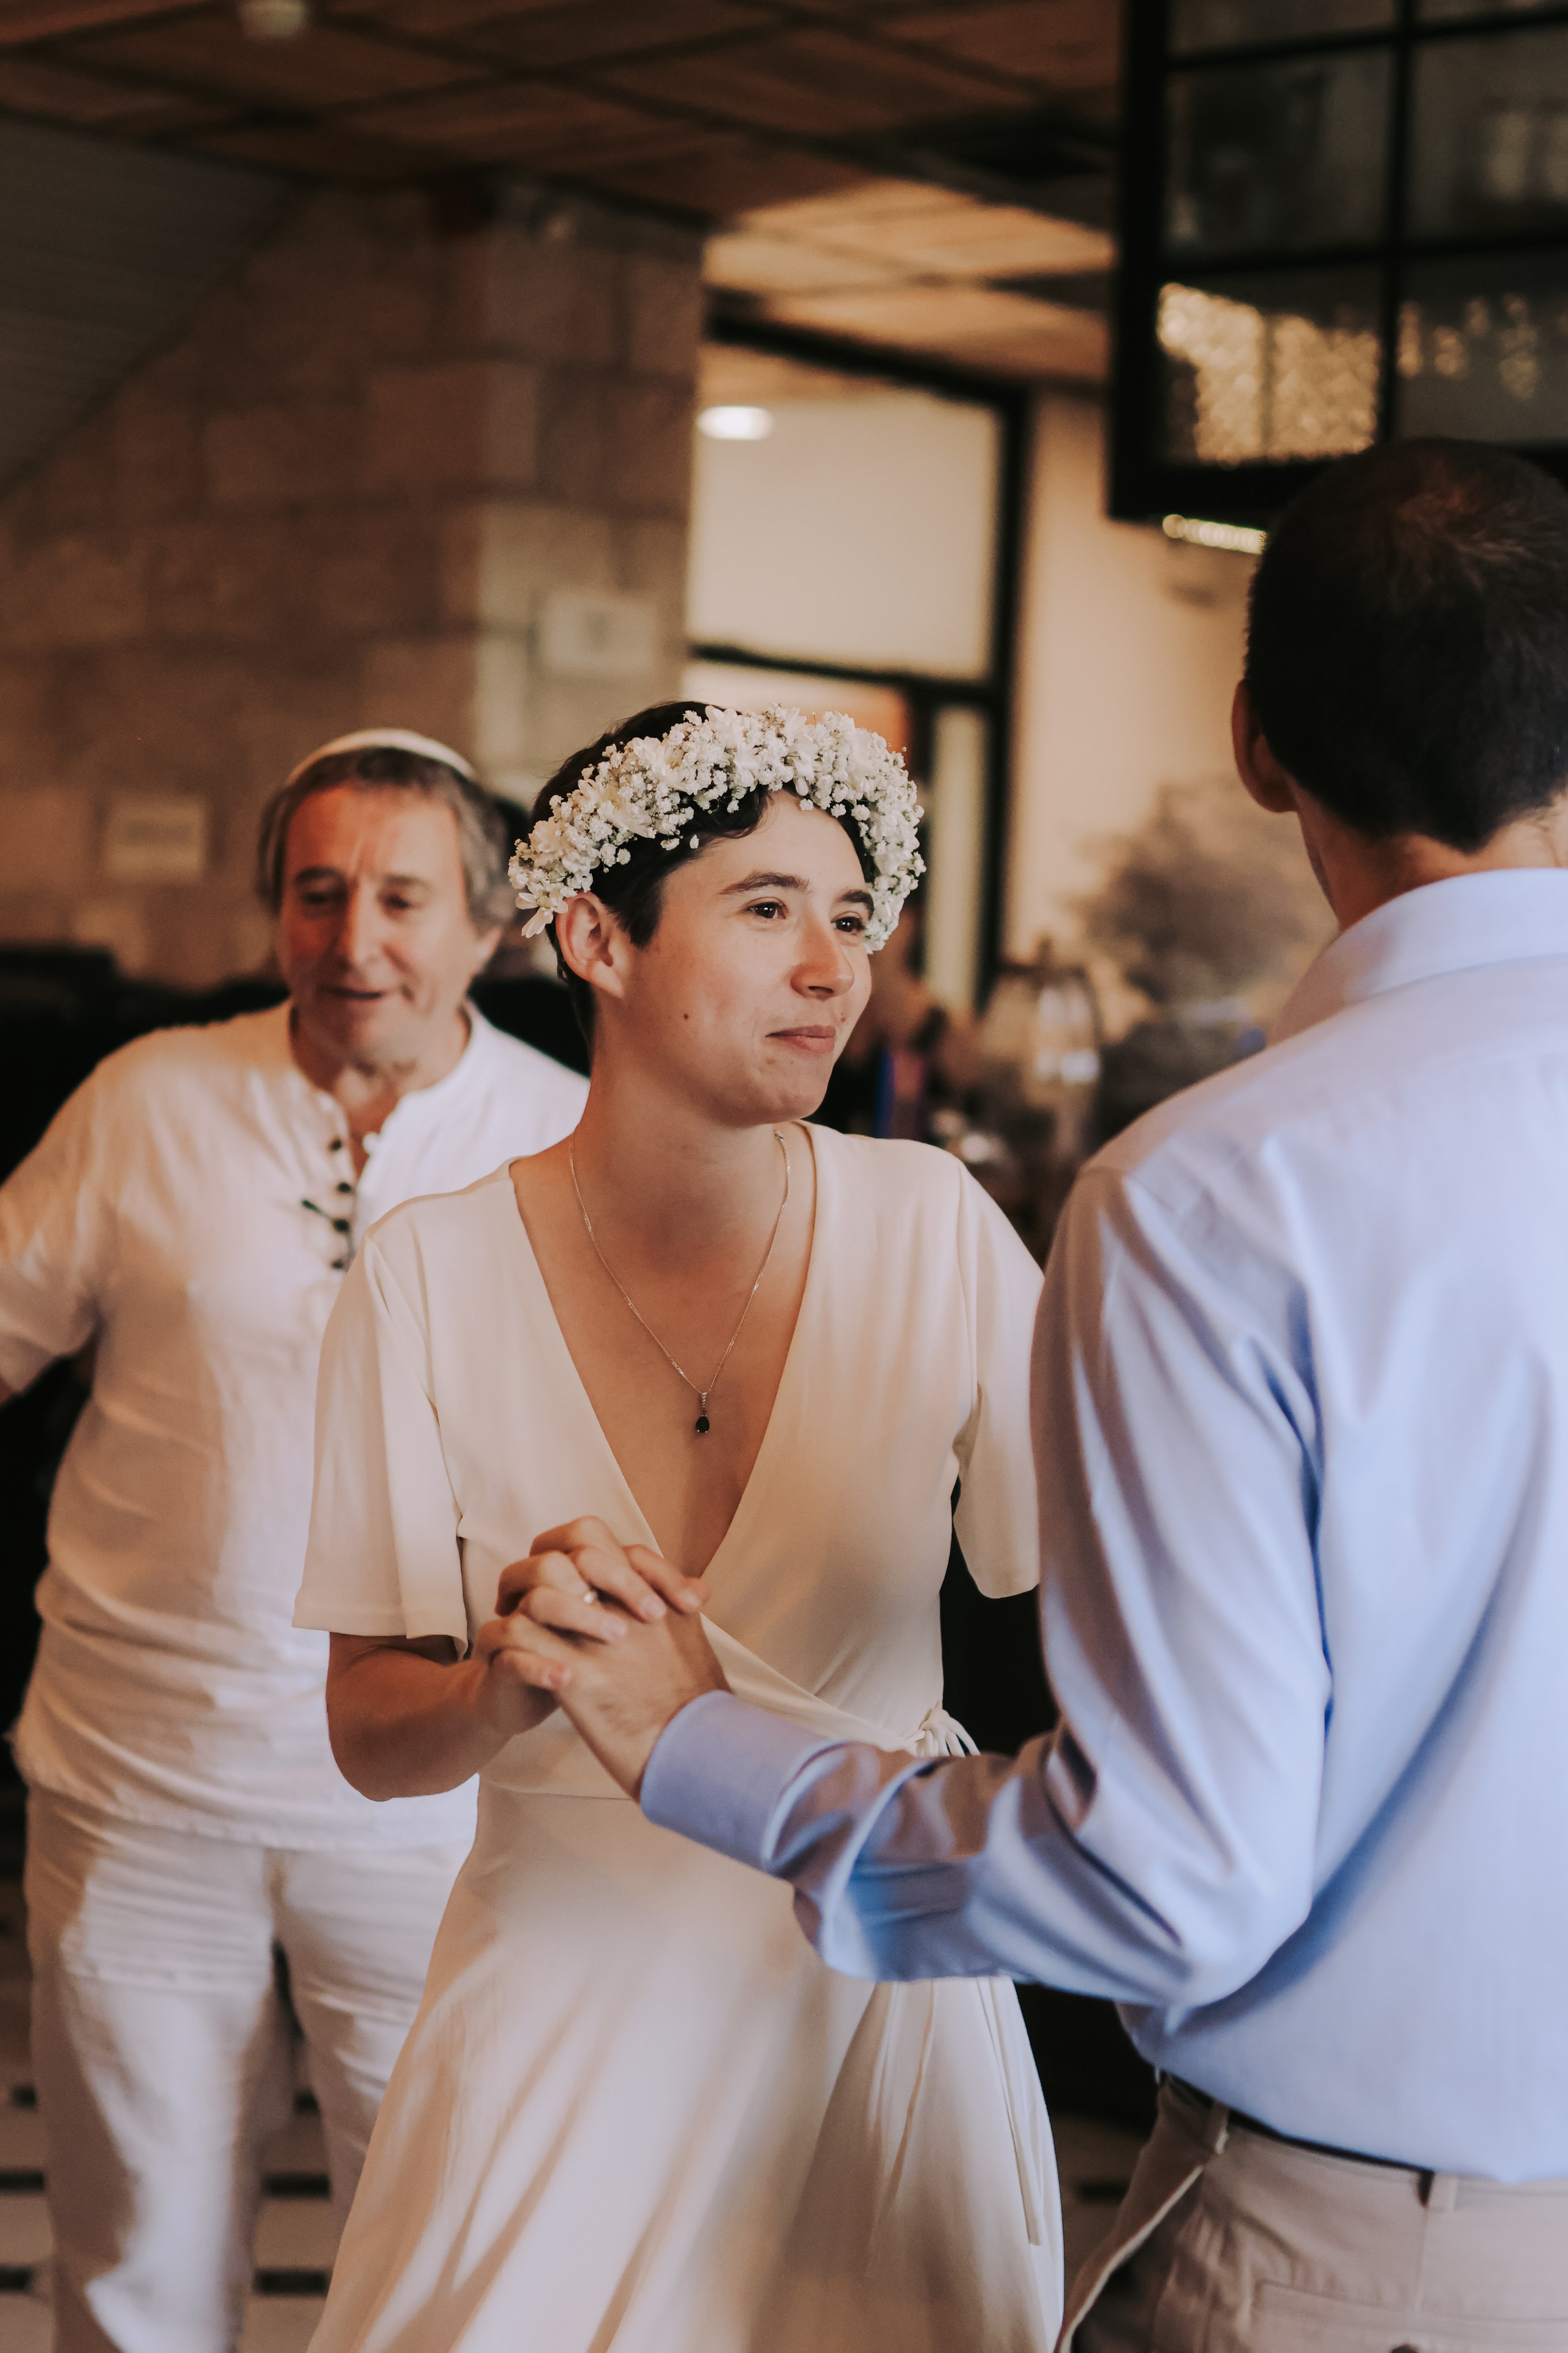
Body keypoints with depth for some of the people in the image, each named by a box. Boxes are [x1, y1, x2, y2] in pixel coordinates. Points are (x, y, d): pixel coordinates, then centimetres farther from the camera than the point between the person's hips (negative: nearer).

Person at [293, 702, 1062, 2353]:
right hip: (572, 2013, 0)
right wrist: (508, 1685, -26)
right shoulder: (432, 1274, -8)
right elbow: (371, 1734, -6)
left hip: (886, 1985, 1)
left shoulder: (934, 1228, -8)